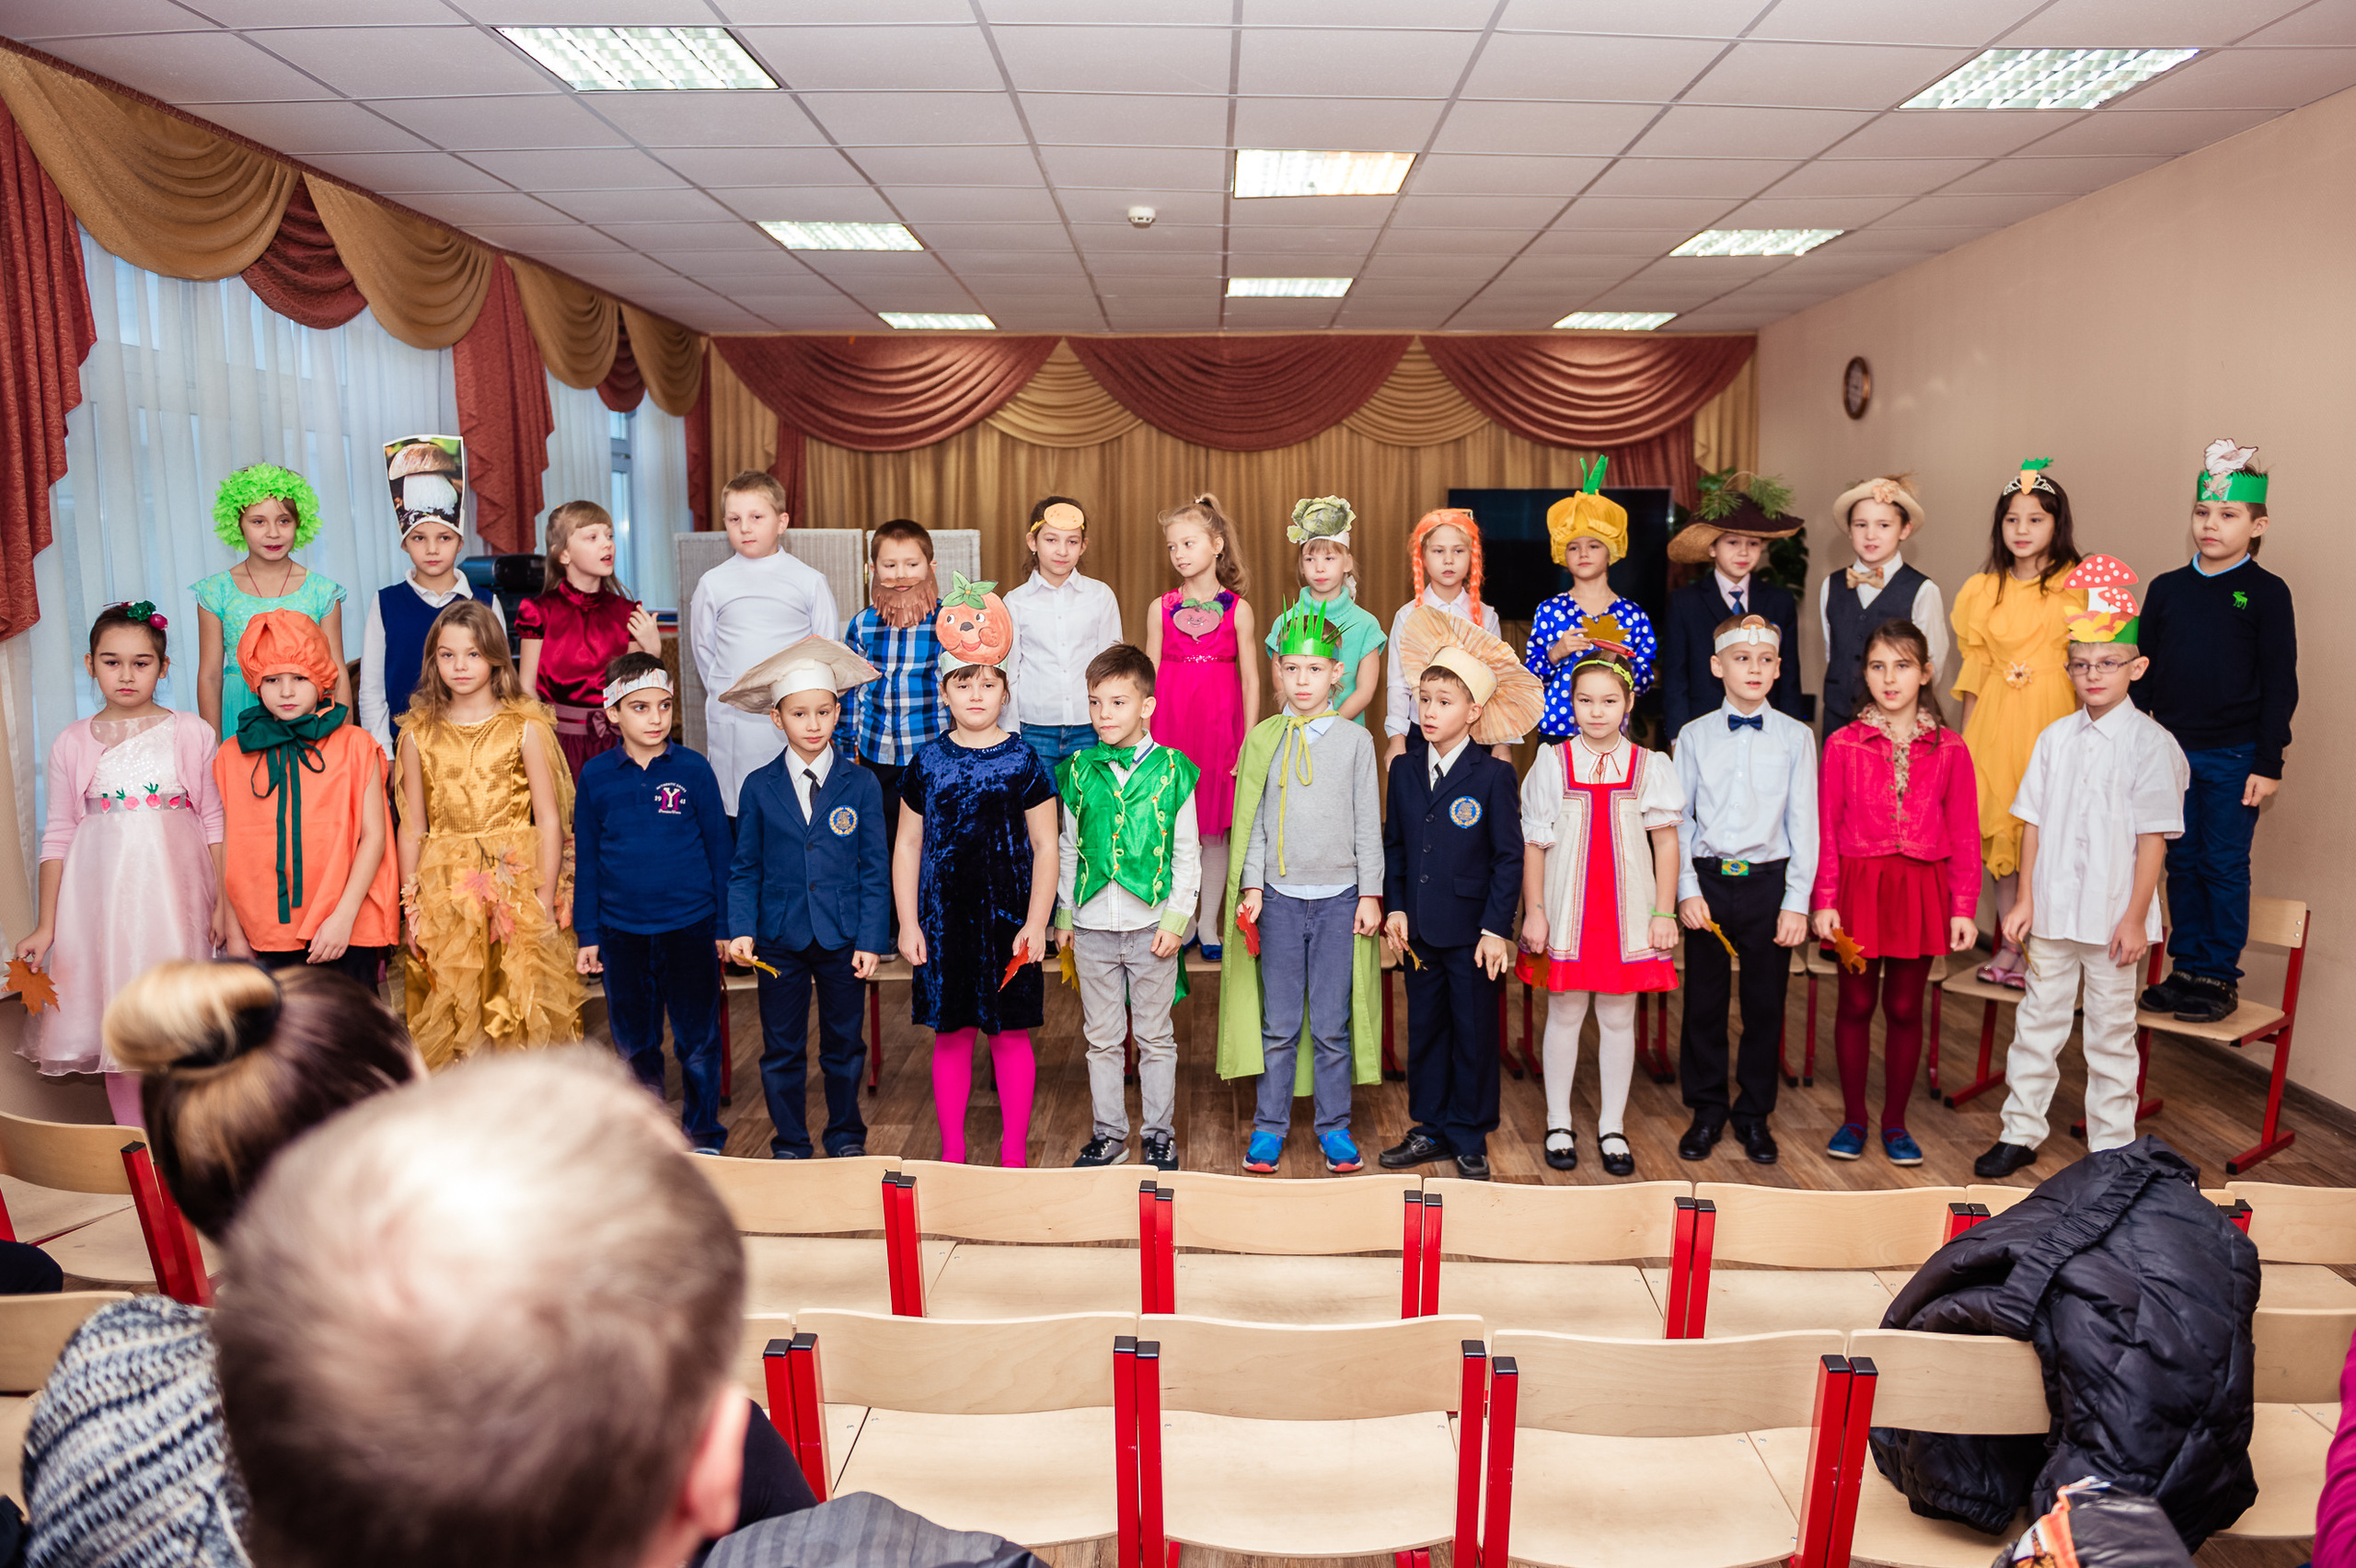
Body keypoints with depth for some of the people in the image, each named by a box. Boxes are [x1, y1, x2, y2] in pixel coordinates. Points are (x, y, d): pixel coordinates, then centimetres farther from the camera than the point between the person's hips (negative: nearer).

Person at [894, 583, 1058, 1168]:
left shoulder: (1024, 762, -3)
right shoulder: (928, 764, 3)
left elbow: (1045, 848, -2)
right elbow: (907, 845, 6)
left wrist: (1036, 922, -8)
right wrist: (908, 921, 1)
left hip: (1007, 919, -1)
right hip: (943, 918, 2)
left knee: (1010, 1033, 6)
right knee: (950, 1034, 9)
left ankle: (1014, 1150, 20)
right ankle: (952, 1151, 23)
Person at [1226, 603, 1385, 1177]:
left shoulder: (1355, 741, 2)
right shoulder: (1263, 740, 4)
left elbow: (1368, 823, 4)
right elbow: (1253, 822, 5)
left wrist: (1370, 892, 0)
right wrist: (1251, 886, -1)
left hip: (1340, 898, 0)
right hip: (1280, 895, 1)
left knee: (1332, 1024, 4)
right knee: (1279, 1023, 5)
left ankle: (1333, 1125, 19)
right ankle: (1269, 1126, 18)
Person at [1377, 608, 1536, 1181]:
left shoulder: (1495, 776, -9)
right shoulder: (1405, 770, 5)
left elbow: (1509, 858, -8)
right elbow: (1394, 845, 10)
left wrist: (1497, 929, -12)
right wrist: (1394, 907, 1)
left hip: (1472, 929, -4)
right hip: (1419, 927, 4)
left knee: (1474, 1033, 6)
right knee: (1425, 1028, 13)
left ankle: (1470, 1138, 20)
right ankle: (1431, 1129, 26)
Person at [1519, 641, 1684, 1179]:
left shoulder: (1650, 766, 2)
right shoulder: (1553, 762, 0)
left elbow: (1666, 842, 5)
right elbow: (1532, 843, 1)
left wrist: (1664, 912, 0)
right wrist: (1533, 911, -3)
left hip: (1627, 910, 1)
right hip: (1565, 910, -1)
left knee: (1618, 1019, 8)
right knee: (1564, 1015, 7)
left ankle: (1612, 1127, 22)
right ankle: (1559, 1124, 20)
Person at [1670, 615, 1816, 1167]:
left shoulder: (1795, 738, 2)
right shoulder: (1694, 736, 3)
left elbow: (1804, 824, 1)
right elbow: (1680, 820, 4)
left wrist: (1796, 902, -4)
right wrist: (1687, 890, -5)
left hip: (1769, 881, 0)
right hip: (1708, 879, 0)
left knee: (1766, 1002, 7)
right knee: (1703, 1000, 7)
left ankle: (1754, 1112, 24)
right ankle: (1707, 1109, 23)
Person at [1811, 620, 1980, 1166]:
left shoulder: (1950, 750, 0)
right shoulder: (1843, 744, -3)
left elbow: (1965, 836, 2)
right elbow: (1826, 829, -3)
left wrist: (1964, 908, -1)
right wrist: (1824, 900, -6)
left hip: (1921, 890, 1)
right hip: (1858, 886, -1)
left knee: (1905, 1008, 9)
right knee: (1856, 1004, 8)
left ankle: (1895, 1122, 24)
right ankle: (1853, 1119, 23)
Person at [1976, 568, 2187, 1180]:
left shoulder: (2151, 743, -8)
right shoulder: (2056, 738, 4)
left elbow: (2154, 837, -9)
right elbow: (2034, 822, 7)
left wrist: (2135, 917, -11)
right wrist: (2025, 899, 4)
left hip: (2113, 916, -3)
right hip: (2053, 910, 4)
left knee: (2111, 1032, 8)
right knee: (2038, 1021, 12)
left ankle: (2110, 1152, 20)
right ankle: (2020, 1134, 23)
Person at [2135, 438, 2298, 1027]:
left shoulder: (2266, 593, -4)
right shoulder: (2166, 589, 6)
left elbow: (2279, 684, -4)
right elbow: (2143, 673, 10)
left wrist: (2268, 763, -8)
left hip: (2233, 756, -3)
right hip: (2171, 751, 4)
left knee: (2225, 866, 3)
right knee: (2182, 863, 10)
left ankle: (2219, 976, 13)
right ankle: (2187, 969, 20)